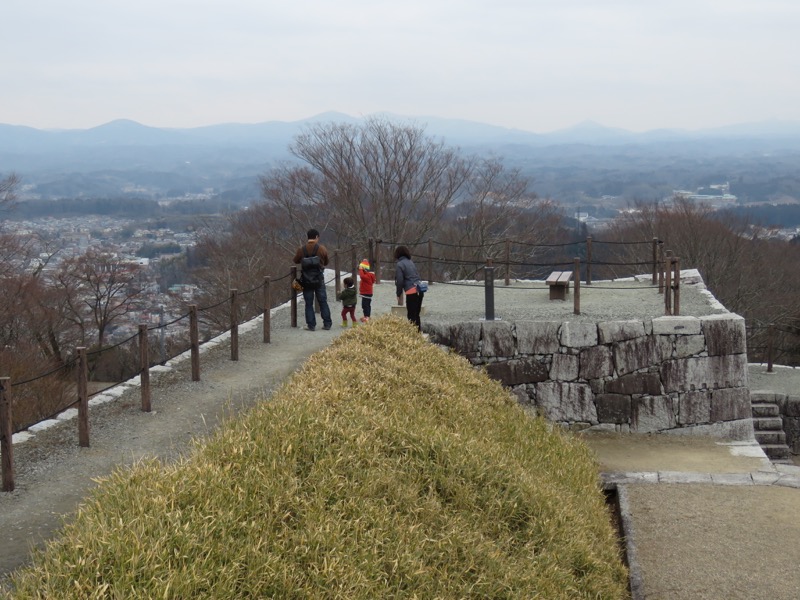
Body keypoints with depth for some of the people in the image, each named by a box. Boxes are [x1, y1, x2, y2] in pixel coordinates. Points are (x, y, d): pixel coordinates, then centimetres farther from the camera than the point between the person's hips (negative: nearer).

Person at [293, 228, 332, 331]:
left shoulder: (301, 249, -5)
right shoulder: (322, 249, -7)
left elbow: (296, 261, 9)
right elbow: (326, 263, 5)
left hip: (306, 280, 0)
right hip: (319, 280, 0)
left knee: (309, 304, 6)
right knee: (323, 302, 9)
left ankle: (311, 325, 4)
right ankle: (327, 323, 10)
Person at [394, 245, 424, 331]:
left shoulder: (400, 264, -5)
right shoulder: (411, 262, 17)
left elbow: (399, 281, -7)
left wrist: (399, 295, 3)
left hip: (411, 292, -8)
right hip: (420, 290, 8)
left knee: (411, 316, -3)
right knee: (416, 314, 16)